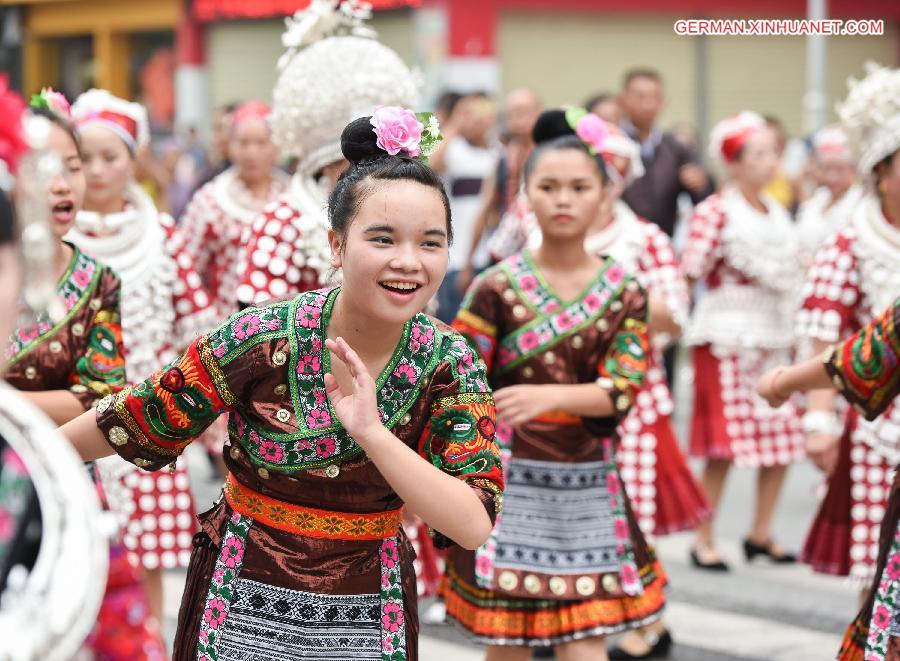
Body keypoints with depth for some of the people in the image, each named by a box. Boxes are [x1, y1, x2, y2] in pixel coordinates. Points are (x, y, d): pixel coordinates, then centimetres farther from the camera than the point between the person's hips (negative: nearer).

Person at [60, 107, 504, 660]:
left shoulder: (451, 365, -13)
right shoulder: (263, 339, -18)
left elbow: (474, 526, -21)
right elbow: (133, 423, -5)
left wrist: (372, 434, -32)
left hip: (365, 615, 1)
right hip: (243, 605, -1)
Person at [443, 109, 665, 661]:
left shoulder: (624, 293, 0)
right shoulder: (497, 288, -5)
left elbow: (620, 391, -9)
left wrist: (548, 395, -26)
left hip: (589, 490, 1)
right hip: (509, 484, -1)